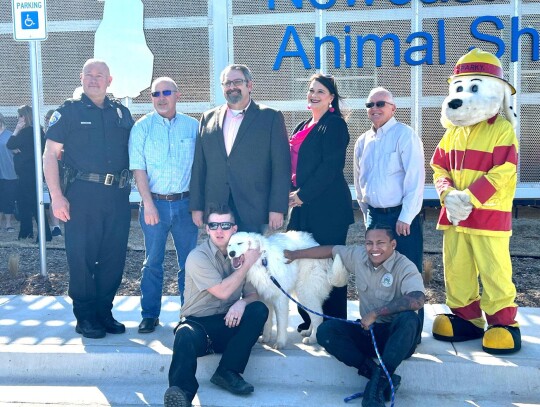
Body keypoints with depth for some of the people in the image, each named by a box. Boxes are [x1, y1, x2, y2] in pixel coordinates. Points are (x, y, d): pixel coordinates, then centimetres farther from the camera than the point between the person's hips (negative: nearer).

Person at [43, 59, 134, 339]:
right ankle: (85, 316, 15)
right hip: (82, 195, -3)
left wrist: (128, 184, 7)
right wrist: (57, 196, -11)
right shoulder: (68, 111, 2)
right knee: (82, 257, 1)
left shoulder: (121, 113, 13)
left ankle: (104, 311, 21)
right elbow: (50, 154, -2)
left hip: (117, 196, 4)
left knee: (114, 257, 7)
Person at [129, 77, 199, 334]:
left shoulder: (192, 126, 5)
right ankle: (150, 315, 19)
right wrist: (148, 204, -11)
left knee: (189, 261, 7)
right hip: (155, 203, -1)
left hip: (185, 203, 1)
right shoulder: (142, 127, 2)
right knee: (153, 262, 7)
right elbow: (138, 168, -3)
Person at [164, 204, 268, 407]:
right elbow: (222, 291, -18)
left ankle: (227, 372, -21)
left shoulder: (240, 253, 5)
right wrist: (247, 263, -13)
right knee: (186, 336, -38)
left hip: (229, 324, 5)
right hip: (198, 323, -4)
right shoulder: (198, 256, -10)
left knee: (259, 309, -23)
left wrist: (242, 302, -19)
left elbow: (253, 294, 5)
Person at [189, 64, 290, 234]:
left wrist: (277, 209, -9)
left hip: (254, 212, -3)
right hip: (216, 212, 3)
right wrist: (196, 206, 6)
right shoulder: (208, 118, 11)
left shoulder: (271, 117, 1)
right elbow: (199, 166, 11)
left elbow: (281, 167, -3)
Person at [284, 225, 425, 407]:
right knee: (325, 330, -17)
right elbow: (330, 250, 14)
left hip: (397, 337, -4)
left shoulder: (405, 267, -16)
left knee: (409, 319, -38)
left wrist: (375, 313, -30)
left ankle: (379, 381, -32)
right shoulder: (359, 256, 0)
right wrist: (294, 254, 20)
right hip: (368, 332, 5)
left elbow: (417, 300, -34)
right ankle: (373, 371, -26)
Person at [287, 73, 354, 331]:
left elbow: (331, 166, -15)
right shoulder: (302, 127, 19)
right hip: (302, 205, 8)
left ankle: (333, 322, 11)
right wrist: (293, 194, 5)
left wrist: (303, 194, -14)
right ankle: (309, 318, 22)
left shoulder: (335, 125, -5)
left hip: (328, 206, -7)